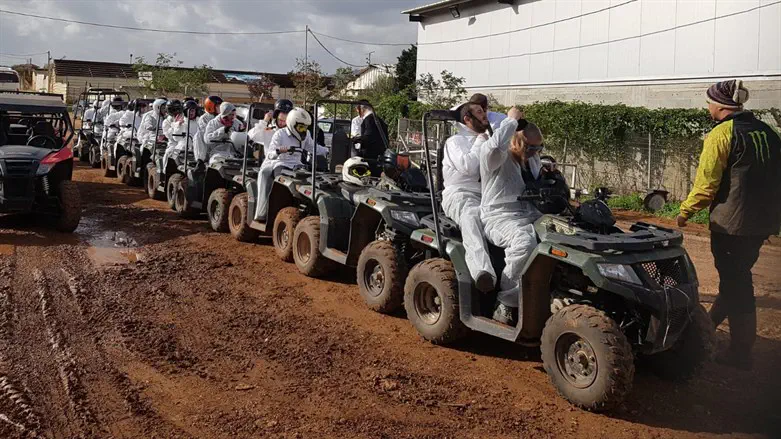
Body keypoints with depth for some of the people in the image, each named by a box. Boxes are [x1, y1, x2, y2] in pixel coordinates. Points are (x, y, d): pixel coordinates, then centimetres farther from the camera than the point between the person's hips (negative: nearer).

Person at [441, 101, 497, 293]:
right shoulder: (455, 141, 9)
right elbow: (467, 167, -10)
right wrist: (479, 142, 2)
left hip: (487, 195, 7)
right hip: (460, 194, -7)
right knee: (471, 215, -42)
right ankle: (482, 272, -63)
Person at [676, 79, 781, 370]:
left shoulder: (721, 134, -12)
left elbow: (706, 185, -15)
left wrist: (685, 212, -1)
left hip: (731, 223, -8)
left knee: (735, 284, 2)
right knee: (737, 277, 20)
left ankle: (741, 353, 10)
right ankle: (709, 325, 37)